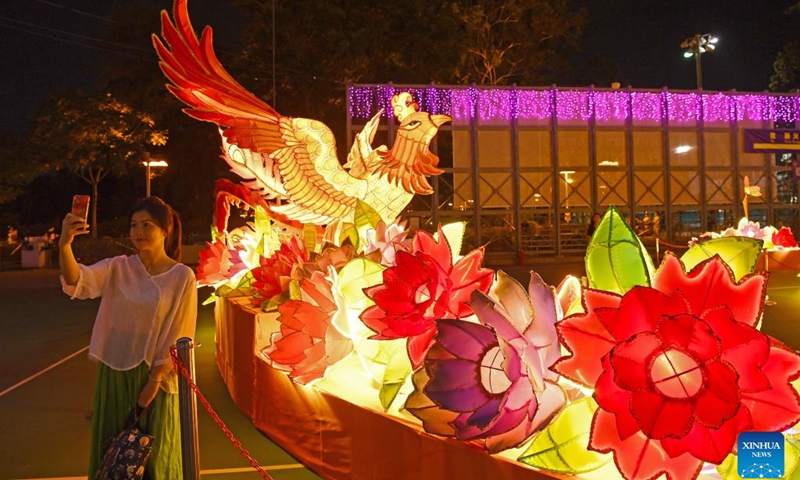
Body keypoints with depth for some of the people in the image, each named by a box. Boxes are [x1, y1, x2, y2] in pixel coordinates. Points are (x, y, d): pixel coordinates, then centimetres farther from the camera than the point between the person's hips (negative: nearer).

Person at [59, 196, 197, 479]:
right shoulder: (117, 267, -1)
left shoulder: (182, 277, -10)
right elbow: (77, 281, -20)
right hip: (113, 372, 3)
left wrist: (155, 380, -11)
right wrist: (65, 245, -38)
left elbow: (178, 336, -8)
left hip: (155, 375, -3)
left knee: (153, 454, 10)